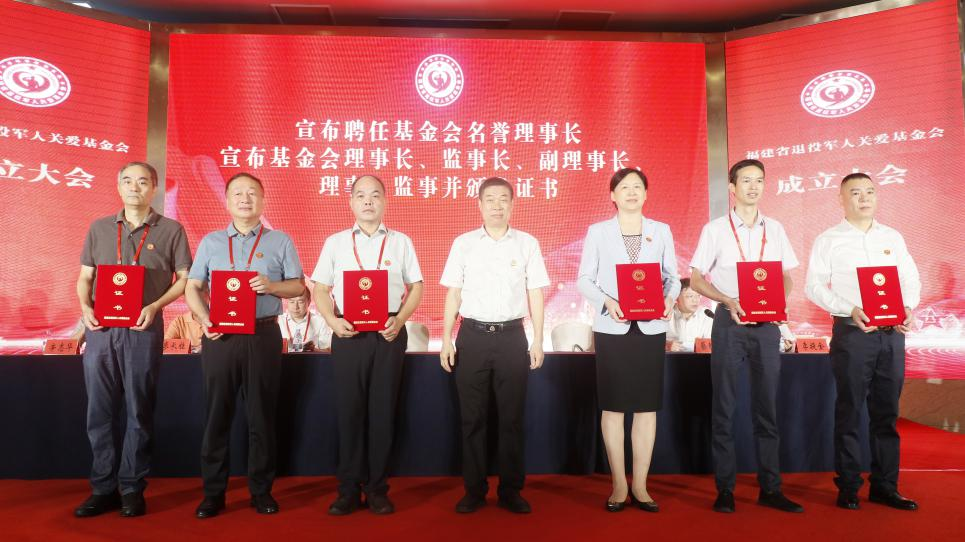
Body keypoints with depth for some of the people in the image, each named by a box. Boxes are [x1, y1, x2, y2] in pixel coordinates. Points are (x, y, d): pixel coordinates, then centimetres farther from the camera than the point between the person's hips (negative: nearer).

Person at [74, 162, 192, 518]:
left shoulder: (171, 230, 4)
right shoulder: (99, 228, 14)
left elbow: (184, 279, 2)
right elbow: (85, 277, 14)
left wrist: (154, 306, -12)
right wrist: (86, 307, -4)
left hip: (144, 329, -3)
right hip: (101, 328, 3)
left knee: (139, 412, 3)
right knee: (99, 412, 6)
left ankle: (132, 489, 14)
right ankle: (103, 488, 18)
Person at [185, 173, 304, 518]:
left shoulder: (280, 241, 7)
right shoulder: (210, 242, 12)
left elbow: (298, 286, 5)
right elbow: (192, 288, 8)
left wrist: (272, 286, -14)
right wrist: (204, 320, -9)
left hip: (263, 335, -1)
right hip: (220, 336, 1)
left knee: (261, 415, 5)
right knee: (217, 415, 6)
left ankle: (261, 490, 17)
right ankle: (213, 492, 18)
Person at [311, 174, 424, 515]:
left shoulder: (400, 242, 8)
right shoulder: (335, 242, 9)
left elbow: (416, 287, 7)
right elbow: (320, 289, 8)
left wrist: (400, 320, -8)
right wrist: (333, 321, -10)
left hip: (388, 334, 0)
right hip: (348, 334, 0)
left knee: (383, 410, 4)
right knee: (349, 410, 4)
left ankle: (377, 488, 16)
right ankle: (348, 489, 15)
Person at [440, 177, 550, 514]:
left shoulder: (527, 243, 4)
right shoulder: (463, 243, 4)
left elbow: (535, 294, 5)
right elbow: (453, 294, 6)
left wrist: (538, 341, 0)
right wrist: (447, 340, 0)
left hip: (512, 337, 0)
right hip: (473, 336, 1)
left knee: (511, 417, 7)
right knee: (472, 417, 7)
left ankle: (511, 490, 20)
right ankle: (474, 489, 20)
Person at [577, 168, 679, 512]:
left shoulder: (661, 231, 8)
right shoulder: (598, 232, 3)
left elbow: (672, 276, 7)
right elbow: (584, 280, 1)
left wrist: (670, 300, -13)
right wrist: (607, 302, -17)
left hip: (651, 328, 2)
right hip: (612, 328, -1)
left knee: (647, 407, 5)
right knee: (613, 407, 3)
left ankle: (640, 486, 17)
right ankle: (619, 486, 15)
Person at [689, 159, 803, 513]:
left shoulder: (775, 229, 10)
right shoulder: (715, 229, 1)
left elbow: (787, 277, 14)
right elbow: (696, 279, -1)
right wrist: (729, 301, -16)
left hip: (767, 324, 3)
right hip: (730, 322, -3)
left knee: (767, 406, 8)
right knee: (724, 407, 2)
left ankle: (770, 488, 17)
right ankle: (725, 488, 11)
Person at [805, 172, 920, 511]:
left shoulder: (893, 238, 13)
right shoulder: (828, 240, 1)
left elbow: (911, 279, 12)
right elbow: (814, 286, -5)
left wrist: (909, 308, -7)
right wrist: (850, 310, -18)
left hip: (891, 333, 4)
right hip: (852, 332, -4)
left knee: (886, 413, 9)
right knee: (849, 413, 3)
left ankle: (885, 486, 20)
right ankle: (848, 487, 13)